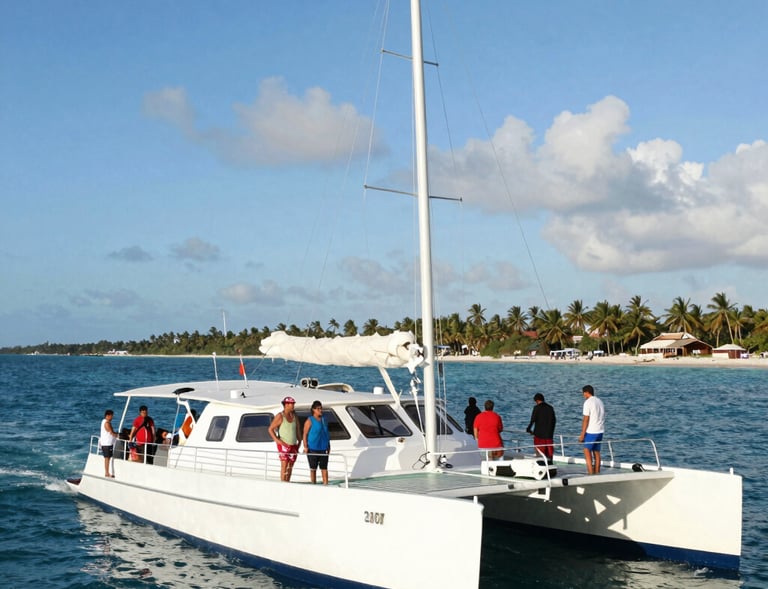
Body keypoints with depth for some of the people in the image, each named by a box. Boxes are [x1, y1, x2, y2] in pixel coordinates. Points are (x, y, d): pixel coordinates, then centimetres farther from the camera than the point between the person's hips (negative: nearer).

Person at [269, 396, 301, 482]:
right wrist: (278, 440, -15)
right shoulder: (280, 416, -7)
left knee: (290, 466, 8)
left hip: (293, 445, 6)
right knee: (284, 465, -10)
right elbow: (271, 429, -7)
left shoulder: (294, 416, 11)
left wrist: (299, 441, 11)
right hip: (284, 445, -6)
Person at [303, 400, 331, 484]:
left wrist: (328, 446, 14)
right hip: (313, 449, -5)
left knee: (324, 468, 3)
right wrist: (305, 447, -15)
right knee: (313, 469, 5)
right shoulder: (309, 421, -5)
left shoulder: (324, 420, 12)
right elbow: (305, 434, -8)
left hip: (323, 448, 5)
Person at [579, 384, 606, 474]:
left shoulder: (588, 402, -12)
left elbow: (586, 420, -15)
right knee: (596, 452, 12)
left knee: (587, 451, -5)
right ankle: (597, 473, 14)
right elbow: (602, 418, 15)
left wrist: (582, 434, -12)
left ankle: (590, 473, -12)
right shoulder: (600, 402, 12)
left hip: (591, 431, -8)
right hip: (600, 431, 8)